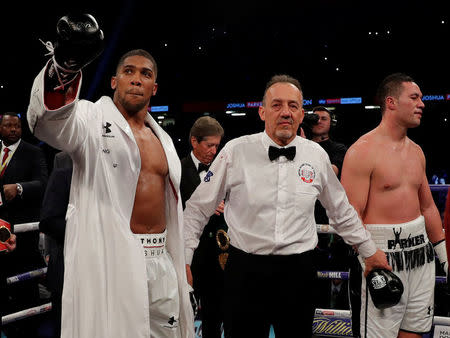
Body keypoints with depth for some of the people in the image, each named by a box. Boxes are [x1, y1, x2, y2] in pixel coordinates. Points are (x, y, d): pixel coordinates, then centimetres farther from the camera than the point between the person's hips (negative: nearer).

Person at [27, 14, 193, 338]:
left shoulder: (163, 138, 18)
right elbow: (51, 118, -26)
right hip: (109, 259, -6)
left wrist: (180, 263, 16)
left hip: (160, 259, 6)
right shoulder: (93, 119, -2)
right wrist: (65, 64, -46)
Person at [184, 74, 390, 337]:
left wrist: (370, 250, 21)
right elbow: (198, 209, 2)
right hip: (246, 270, -2)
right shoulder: (236, 151, -5)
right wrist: (183, 260, -2)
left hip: (299, 272, 2)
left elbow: (341, 211, 18)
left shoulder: (317, 155, 3)